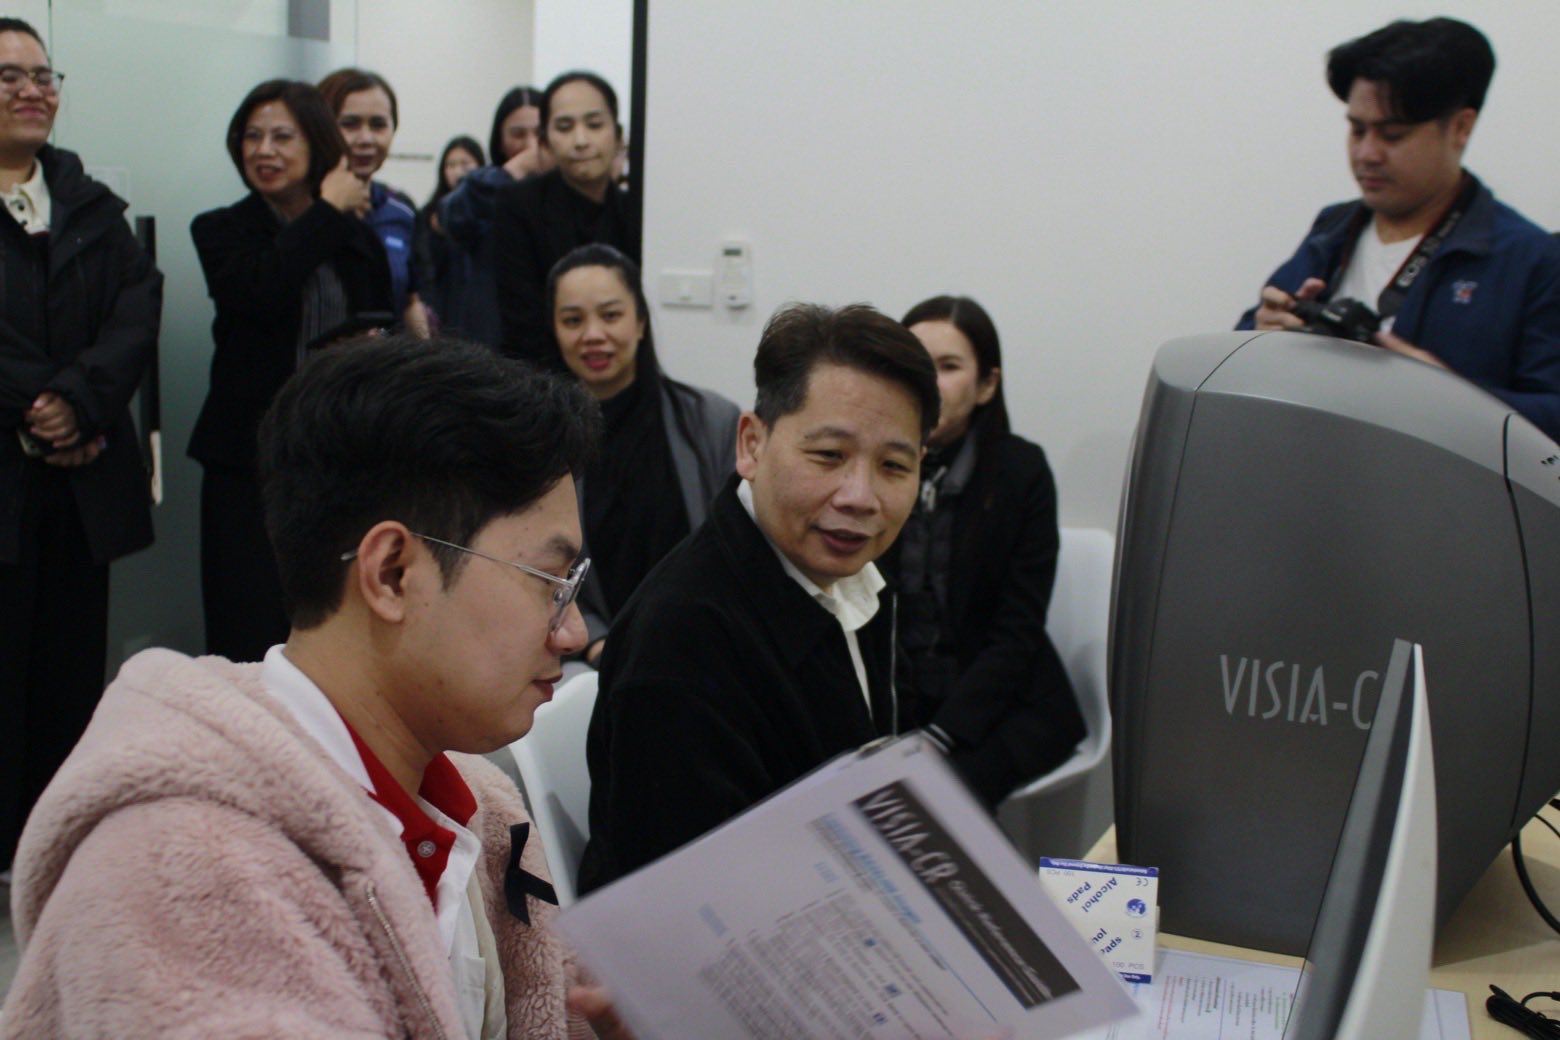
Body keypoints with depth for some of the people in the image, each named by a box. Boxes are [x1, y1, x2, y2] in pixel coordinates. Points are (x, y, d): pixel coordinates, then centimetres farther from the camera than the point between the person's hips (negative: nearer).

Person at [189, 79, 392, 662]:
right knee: (252, 635, -3)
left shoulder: (358, 239, 11)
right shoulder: (221, 232, 2)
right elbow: (260, 291, -20)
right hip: (250, 464, -2)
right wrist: (328, 211, -10)